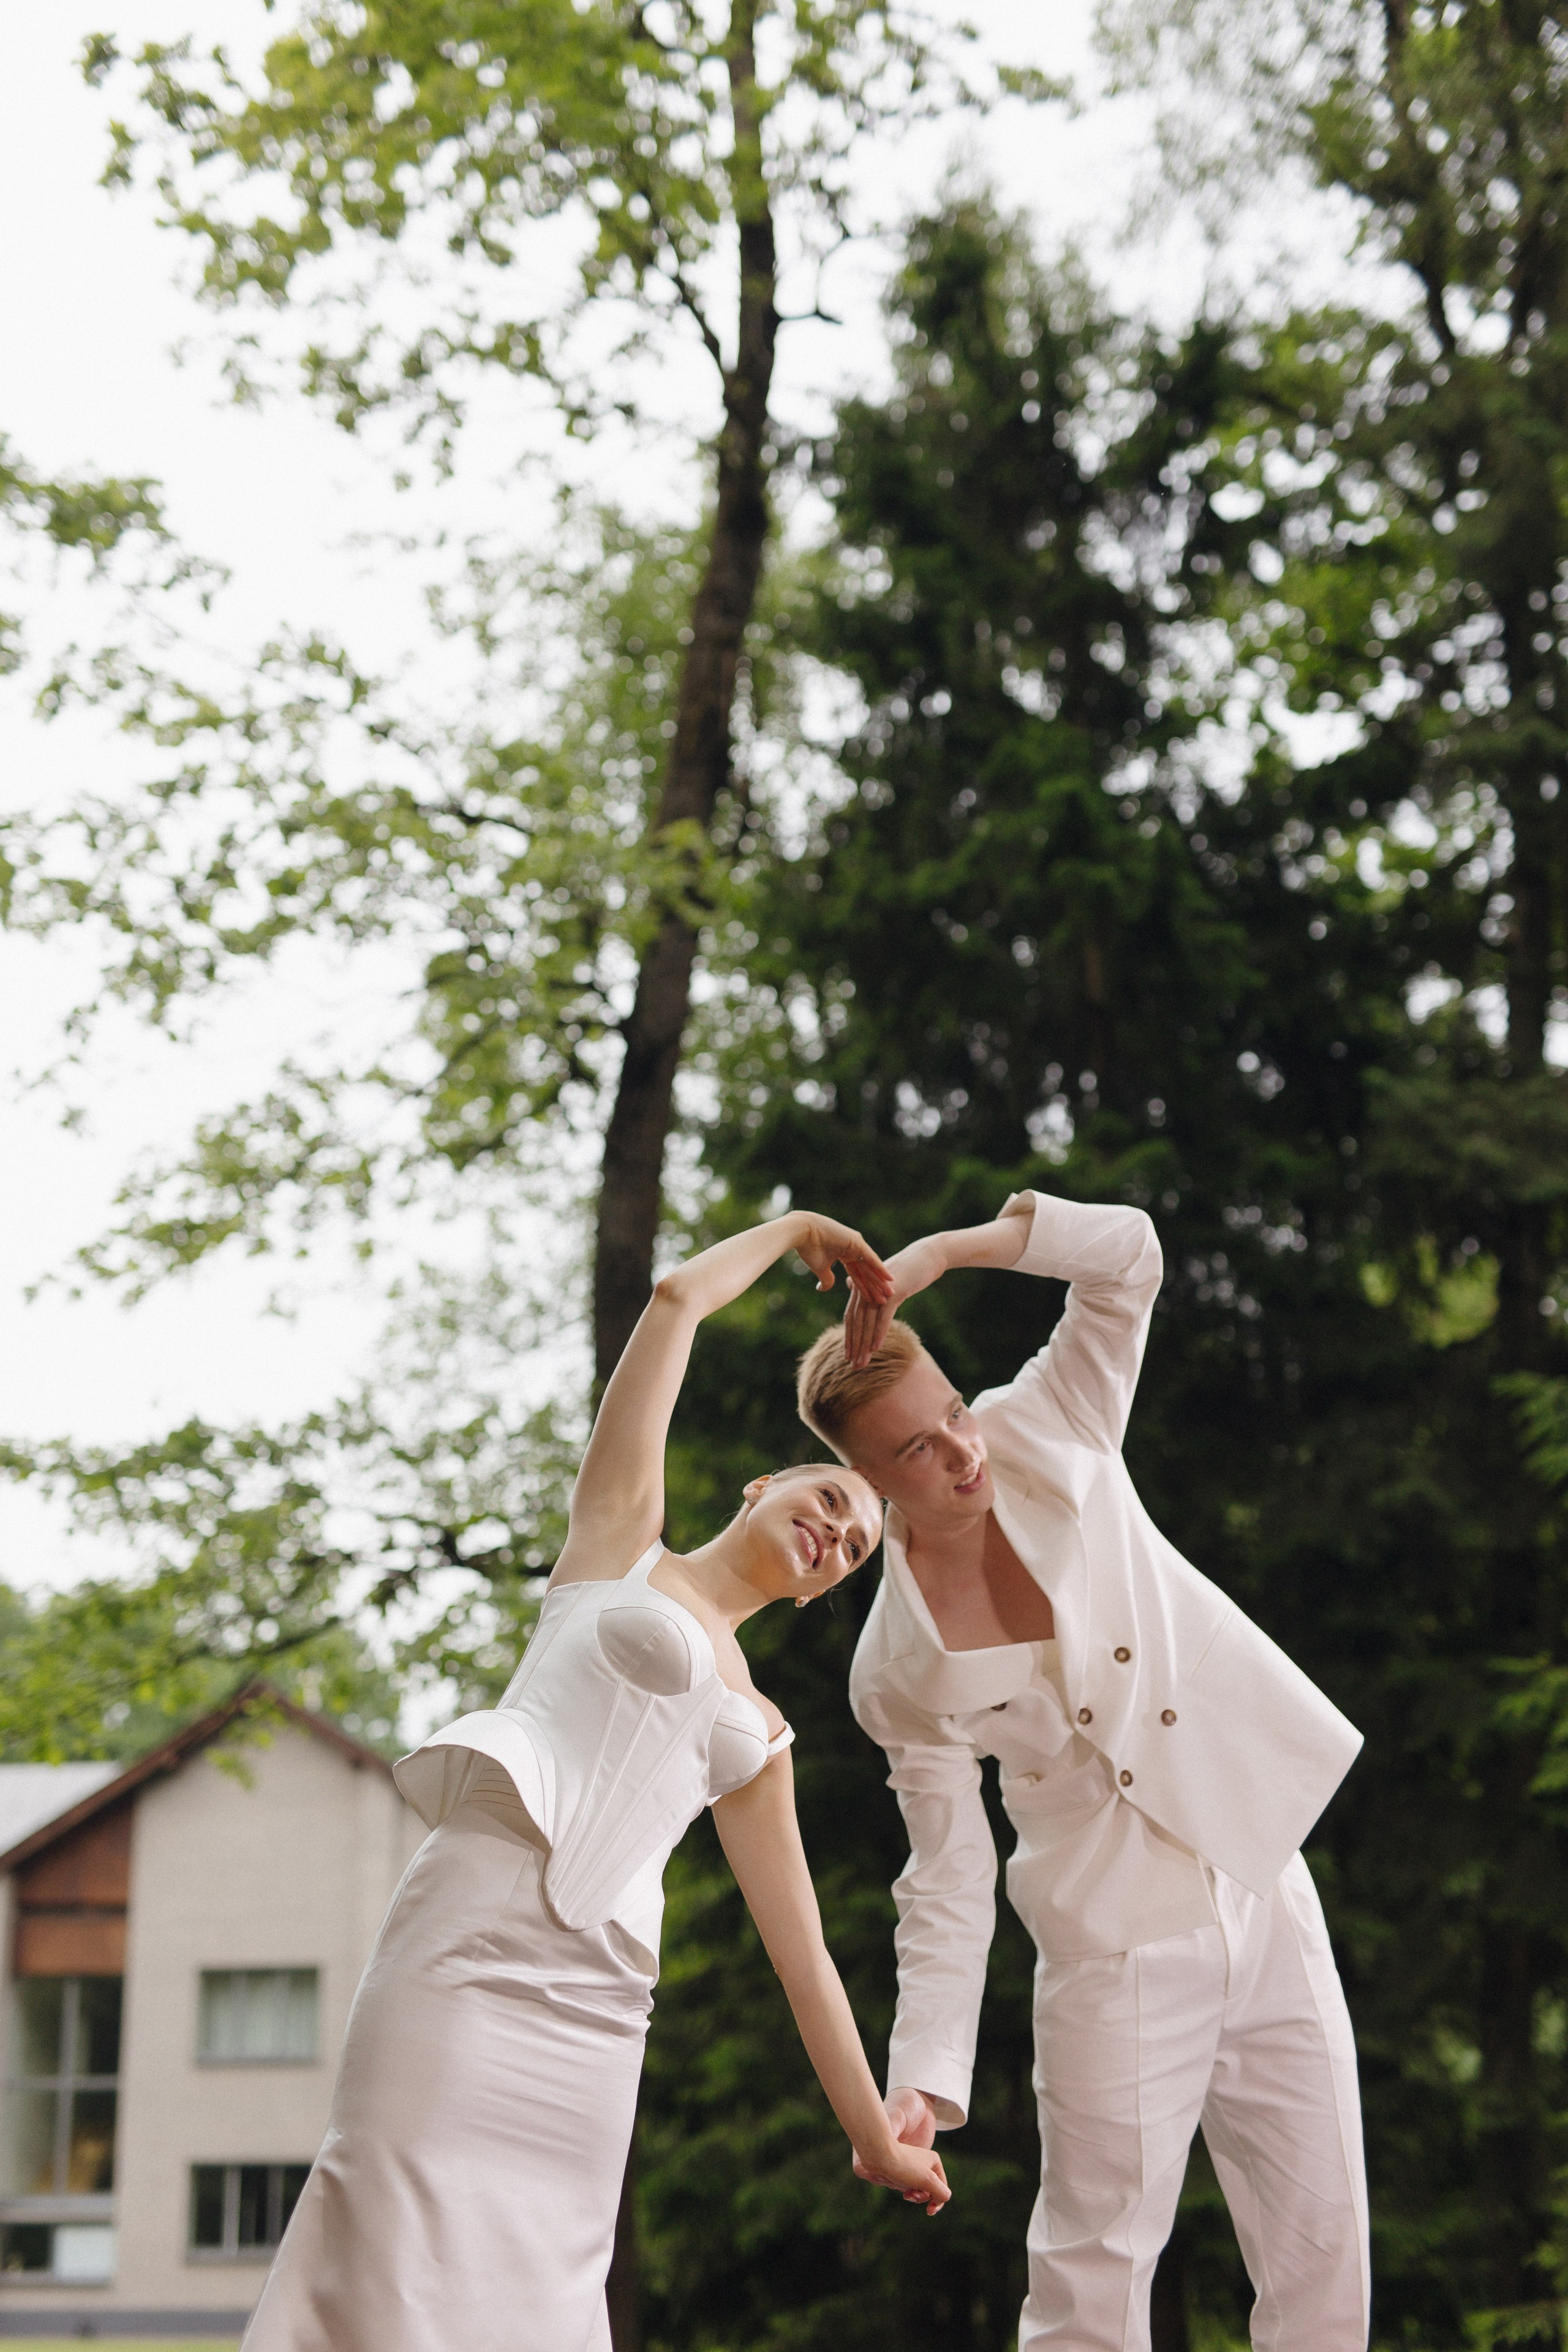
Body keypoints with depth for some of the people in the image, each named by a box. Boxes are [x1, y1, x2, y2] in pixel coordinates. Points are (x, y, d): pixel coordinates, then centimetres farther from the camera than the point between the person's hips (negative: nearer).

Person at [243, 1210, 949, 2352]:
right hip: (478, 1945, -5)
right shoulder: (624, 1535, 18)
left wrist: (876, 2137, 25)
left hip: (598, 2004, 5)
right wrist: (795, 1230, 27)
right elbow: (678, 1296, 11)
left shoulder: (757, 1733, 27)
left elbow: (805, 1957, 27)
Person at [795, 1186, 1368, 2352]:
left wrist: (945, 1249, -23)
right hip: (1120, 1951, -4)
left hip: (1266, 1895, 4)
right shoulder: (903, 1669, -11)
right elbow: (948, 1885, -8)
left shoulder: (1047, 1434, -4)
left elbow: (1128, 1254, -11)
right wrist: (922, 2078, -19)